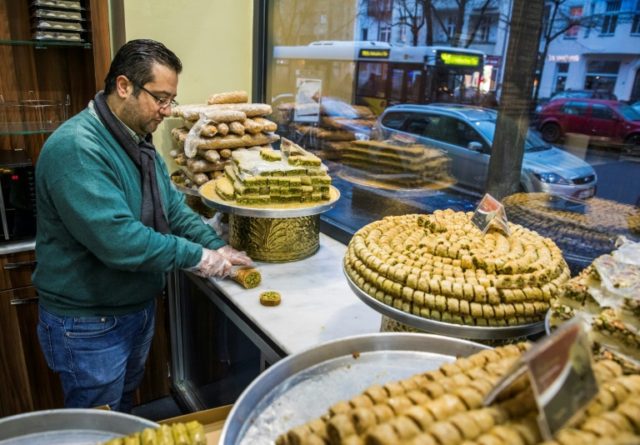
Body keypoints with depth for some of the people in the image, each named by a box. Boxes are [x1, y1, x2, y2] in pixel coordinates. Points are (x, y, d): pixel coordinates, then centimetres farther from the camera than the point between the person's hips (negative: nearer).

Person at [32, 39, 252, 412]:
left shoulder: (139, 140, 4)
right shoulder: (76, 148, -27)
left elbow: (172, 205, 7)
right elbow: (117, 239, -34)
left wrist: (217, 247, -6)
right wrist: (197, 257, -25)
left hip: (140, 307, 9)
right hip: (90, 324, -8)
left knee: (125, 405, 29)